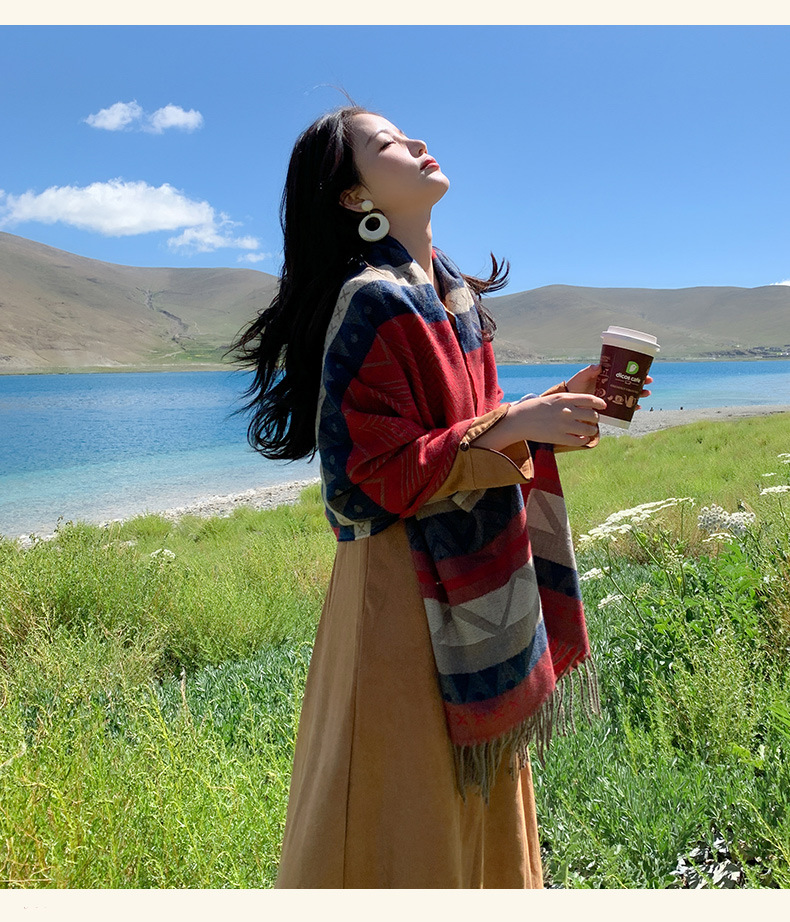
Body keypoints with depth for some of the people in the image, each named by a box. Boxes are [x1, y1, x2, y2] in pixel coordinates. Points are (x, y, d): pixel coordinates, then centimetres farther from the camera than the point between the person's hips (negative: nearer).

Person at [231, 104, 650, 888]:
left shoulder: (455, 296, 10)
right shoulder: (371, 304, -16)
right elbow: (369, 477, -20)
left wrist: (553, 405, 3)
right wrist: (510, 426, -22)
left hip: (473, 583, 8)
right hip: (404, 594, -8)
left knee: (475, 796, 22)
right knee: (402, 810, 7)